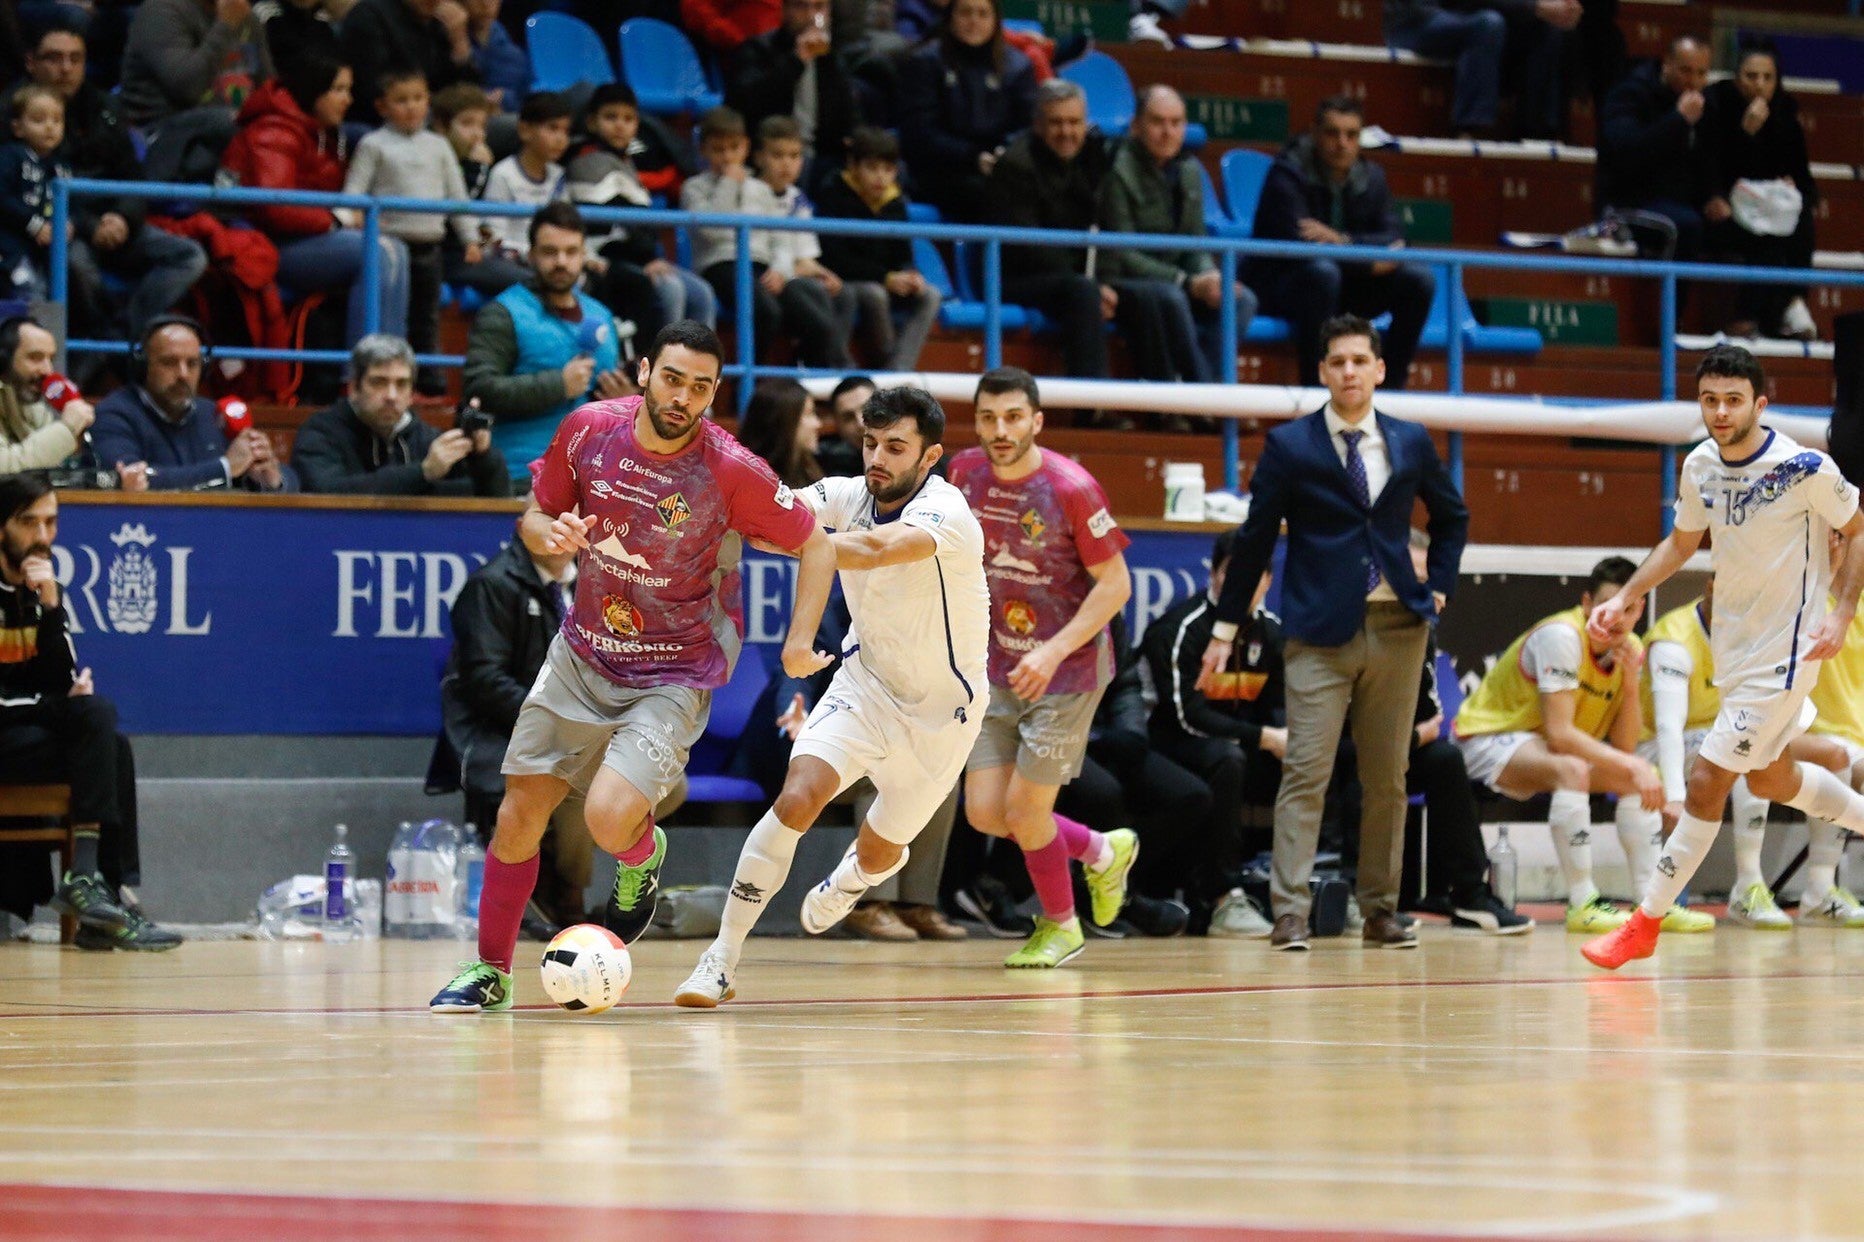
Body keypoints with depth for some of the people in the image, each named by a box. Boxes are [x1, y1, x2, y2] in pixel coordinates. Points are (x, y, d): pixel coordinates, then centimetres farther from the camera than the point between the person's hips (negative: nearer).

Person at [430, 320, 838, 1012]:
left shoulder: (732, 471, -19)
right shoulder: (590, 430, -9)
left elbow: (815, 545, -6)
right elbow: (535, 517, 7)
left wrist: (800, 642, -16)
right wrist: (552, 535, -16)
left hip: (673, 676, -4)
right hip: (582, 654, 4)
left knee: (609, 819, -23)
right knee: (520, 811, 3)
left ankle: (642, 853, 15)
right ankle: (491, 970, 23)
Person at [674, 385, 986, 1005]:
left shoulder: (946, 513, -29)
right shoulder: (847, 496, -12)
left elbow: (875, 549, -48)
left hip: (941, 710, -2)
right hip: (866, 681, 2)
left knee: (878, 854, 13)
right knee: (796, 797, -22)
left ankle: (848, 880, 53)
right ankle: (721, 959, -16)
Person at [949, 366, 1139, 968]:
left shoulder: (1071, 488, -19)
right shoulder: (966, 473, -3)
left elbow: (1115, 584, -15)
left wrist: (1052, 653, -23)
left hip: (1067, 670, -6)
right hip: (996, 669, 6)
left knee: (1024, 814, -3)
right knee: (984, 813, 2)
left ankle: (1058, 925, 25)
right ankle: (1103, 851, 29)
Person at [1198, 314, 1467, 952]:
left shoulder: (1410, 443, 9)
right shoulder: (1289, 445, 0)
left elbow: (1451, 516, 25)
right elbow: (1255, 537, 3)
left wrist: (1438, 587, 12)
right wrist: (1225, 629, 3)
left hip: (1396, 628, 3)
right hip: (1319, 631, -3)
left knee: (1388, 778, 7)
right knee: (1306, 773, -10)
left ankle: (1380, 911, 15)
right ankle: (1290, 915, -12)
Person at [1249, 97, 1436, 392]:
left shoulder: (1371, 177, 5)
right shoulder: (1288, 176, -14)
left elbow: (1394, 240, -5)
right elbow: (1298, 245, -25)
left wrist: (1343, 240, -24)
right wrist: (1372, 260, -21)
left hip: (1344, 290, 6)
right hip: (1280, 287, -6)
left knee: (1419, 279, -14)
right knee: (1322, 271, -39)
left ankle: (1391, 386, -10)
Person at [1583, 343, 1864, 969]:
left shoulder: (1805, 469, -20)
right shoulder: (1699, 467, -2)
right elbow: (1682, 541, 16)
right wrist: (1624, 599, 6)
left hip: (1785, 648, -7)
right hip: (1733, 646, 7)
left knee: (1706, 779, -10)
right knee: (1770, 779, 21)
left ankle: (1645, 922, -2)